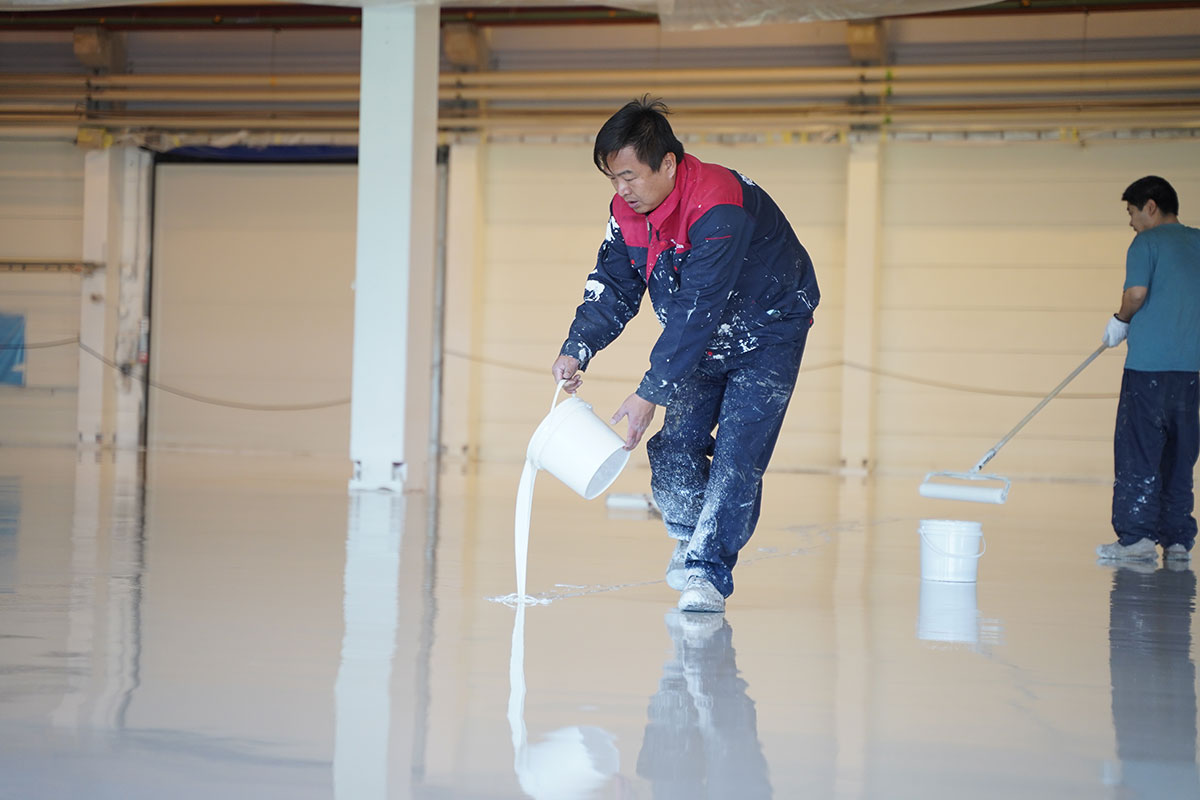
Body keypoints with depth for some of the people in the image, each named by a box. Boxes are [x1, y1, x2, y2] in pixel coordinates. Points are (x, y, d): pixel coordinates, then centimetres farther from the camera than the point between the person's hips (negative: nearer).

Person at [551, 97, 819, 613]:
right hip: (702, 342, 7)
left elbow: (696, 311, -36)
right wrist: (577, 350, -18)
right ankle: (690, 535, 24)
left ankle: (706, 572, -11)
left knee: (736, 455, -15)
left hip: (768, 333, -7)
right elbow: (613, 287, -1)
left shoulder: (718, 209, -35)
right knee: (675, 444, -1)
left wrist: (651, 393, -35)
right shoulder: (627, 210, -10)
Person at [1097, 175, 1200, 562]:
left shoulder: (1147, 242, -4)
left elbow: (1137, 292, -17)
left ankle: (1137, 536, -5)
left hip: (1150, 361, -6)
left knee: (1137, 453, -2)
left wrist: (1121, 320, 3)